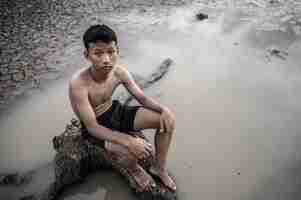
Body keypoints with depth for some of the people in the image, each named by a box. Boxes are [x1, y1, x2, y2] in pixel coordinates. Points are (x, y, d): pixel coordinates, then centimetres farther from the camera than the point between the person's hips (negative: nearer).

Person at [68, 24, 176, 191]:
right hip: (96, 127, -5)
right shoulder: (79, 83, -33)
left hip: (116, 111, 6)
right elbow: (92, 127, -31)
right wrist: (128, 141, -41)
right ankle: (135, 170, 6)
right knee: (130, 151, -35)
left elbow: (142, 97, -4)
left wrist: (164, 109, -25)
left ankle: (159, 168, 12)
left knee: (168, 118, -8)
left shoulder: (120, 71, -15)